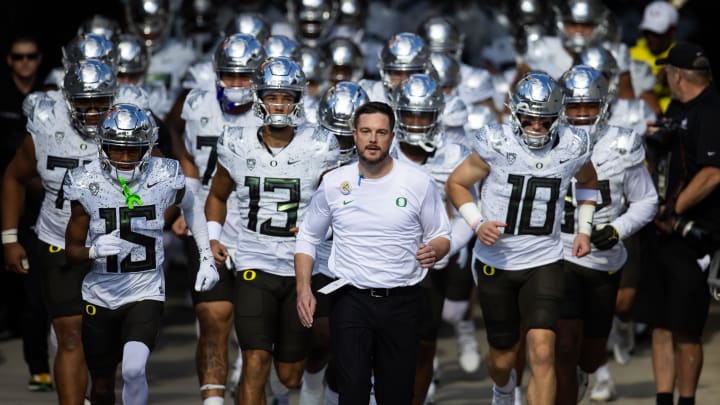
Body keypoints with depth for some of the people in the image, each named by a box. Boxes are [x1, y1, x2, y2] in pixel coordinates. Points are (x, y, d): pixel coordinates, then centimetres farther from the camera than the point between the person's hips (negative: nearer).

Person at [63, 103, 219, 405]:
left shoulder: (165, 178, -10)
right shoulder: (86, 184, -11)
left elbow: (191, 207, 14)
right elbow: (72, 249, -4)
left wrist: (207, 258, 8)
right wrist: (94, 251, -26)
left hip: (146, 293, -2)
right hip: (100, 296, 2)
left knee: (134, 369, -26)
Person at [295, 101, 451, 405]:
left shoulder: (419, 182, -2)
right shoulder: (333, 183, 2)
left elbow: (442, 236, 7)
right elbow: (308, 237, 13)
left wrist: (434, 250, -18)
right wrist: (303, 289, 0)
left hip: (402, 303, 0)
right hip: (351, 301, 0)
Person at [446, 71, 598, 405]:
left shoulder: (571, 148, -6)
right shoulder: (496, 145, -14)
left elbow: (588, 181, 18)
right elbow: (456, 183, -1)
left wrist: (584, 229, 8)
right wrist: (478, 224, -17)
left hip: (544, 263, 0)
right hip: (496, 262, 0)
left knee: (542, 352, -17)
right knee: (503, 356, 13)